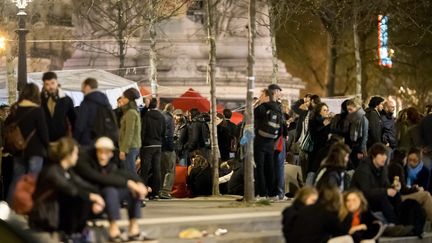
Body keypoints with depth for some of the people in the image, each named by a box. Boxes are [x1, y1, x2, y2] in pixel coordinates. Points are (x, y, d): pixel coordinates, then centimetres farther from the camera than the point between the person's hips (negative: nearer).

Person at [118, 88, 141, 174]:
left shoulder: (130, 113, -12)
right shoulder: (134, 112, 17)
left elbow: (129, 133, -17)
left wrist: (123, 150, -18)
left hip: (130, 148, -9)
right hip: (135, 147, 9)